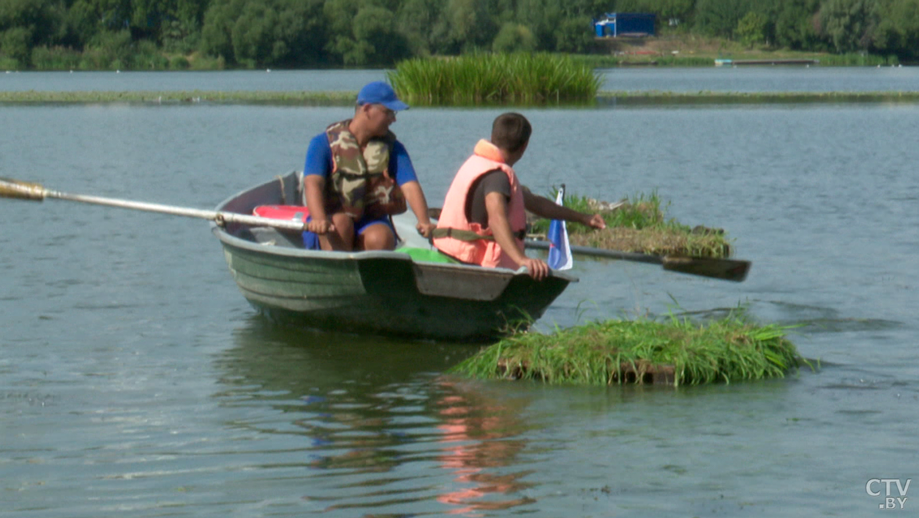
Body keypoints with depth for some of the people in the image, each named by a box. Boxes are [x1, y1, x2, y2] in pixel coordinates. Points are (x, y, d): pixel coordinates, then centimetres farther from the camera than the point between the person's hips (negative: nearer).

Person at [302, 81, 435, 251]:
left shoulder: (392, 148, 7)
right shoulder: (324, 143, -4)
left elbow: (410, 186, -7)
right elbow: (312, 184, -20)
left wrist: (424, 221, -28)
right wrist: (319, 219, -41)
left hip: (371, 224, 2)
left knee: (381, 237, -31)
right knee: (339, 222, -35)